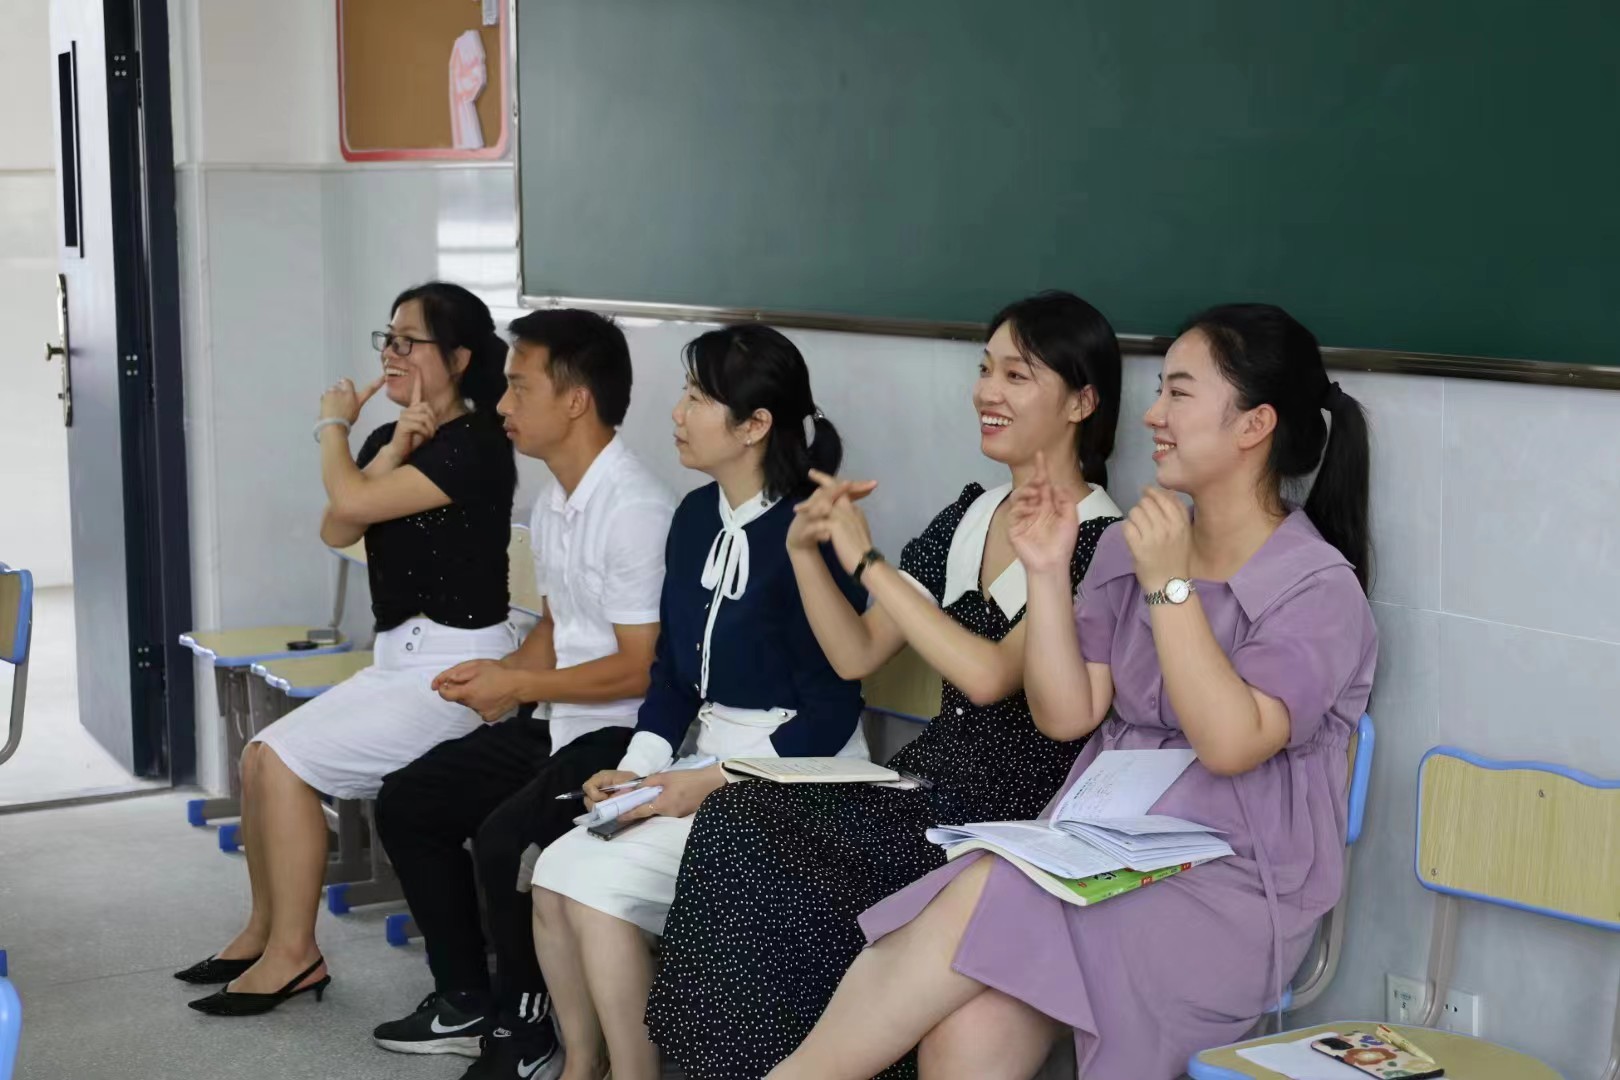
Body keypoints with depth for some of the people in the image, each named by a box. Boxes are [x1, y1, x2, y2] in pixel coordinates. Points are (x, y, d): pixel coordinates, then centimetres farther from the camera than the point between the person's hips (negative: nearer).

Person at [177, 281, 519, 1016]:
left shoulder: (475, 446, -15)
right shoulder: (391, 440, 13)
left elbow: (353, 500, -23)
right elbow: (336, 529, -2)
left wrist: (334, 425, -3)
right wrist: (393, 451, -13)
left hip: (457, 666, -9)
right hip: (399, 659, 9)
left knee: (288, 761, -15)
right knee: (260, 757, 3)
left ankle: (293, 954, -3)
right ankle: (267, 929, 16)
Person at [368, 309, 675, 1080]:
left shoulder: (636, 510, -21)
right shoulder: (552, 501, 9)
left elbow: (642, 669, -22)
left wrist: (518, 686, -16)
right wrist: (498, 674, 1)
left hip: (624, 735, -10)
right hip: (559, 723, 10)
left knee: (505, 840, -28)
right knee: (407, 804, 9)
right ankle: (467, 1000, 19)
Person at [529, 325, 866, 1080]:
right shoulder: (695, 517, 7)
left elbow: (831, 712, -17)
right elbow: (672, 668, 12)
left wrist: (714, 785, -18)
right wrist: (638, 768, -2)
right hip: (710, 762, 8)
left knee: (603, 885, -19)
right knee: (556, 872, -8)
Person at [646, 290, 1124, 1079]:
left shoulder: (1098, 542, -12)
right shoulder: (971, 515, 10)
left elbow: (989, 674, -24)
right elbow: (857, 655, 11)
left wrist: (868, 560, -20)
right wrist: (804, 553, -5)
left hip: (1019, 814, -7)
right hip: (934, 778, 7)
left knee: (777, 869, -21)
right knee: (739, 827, -16)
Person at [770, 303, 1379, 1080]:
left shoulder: (1319, 588, -6)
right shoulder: (1128, 549, 11)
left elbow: (1230, 744, -18)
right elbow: (1067, 715, 6)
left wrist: (1169, 586, -19)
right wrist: (1047, 573, -3)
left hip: (1230, 892, -5)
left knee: (979, 903, -28)